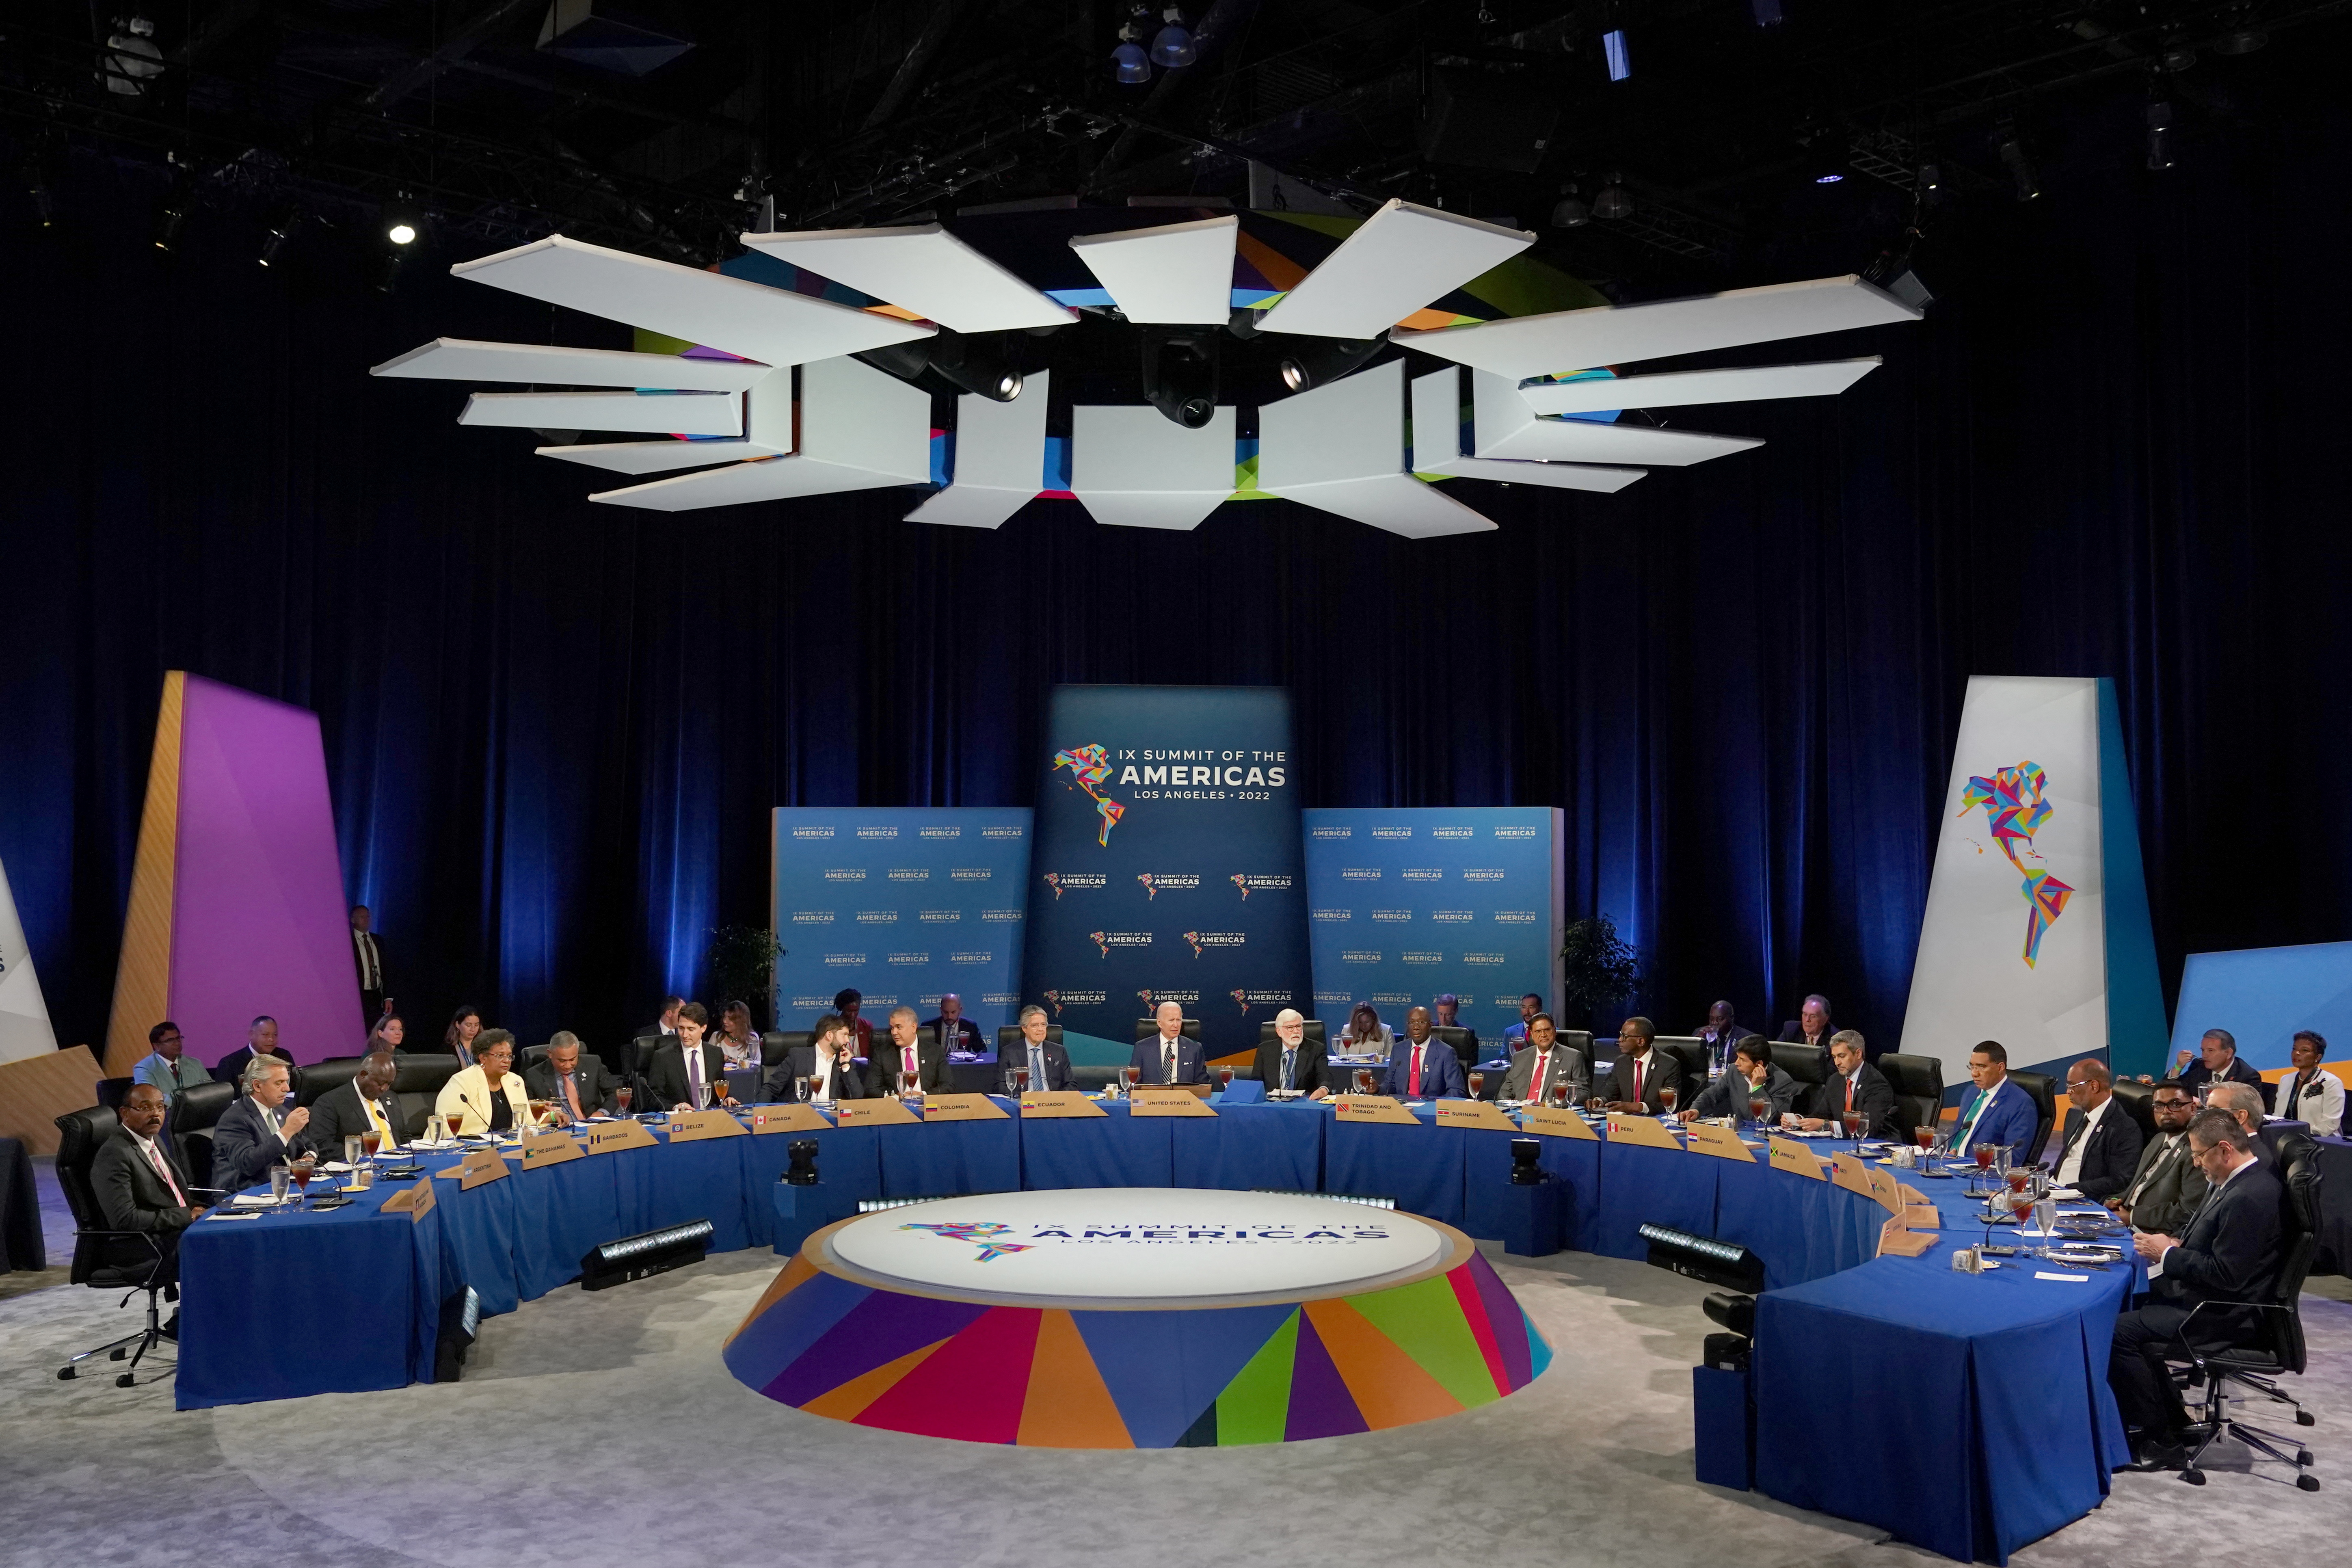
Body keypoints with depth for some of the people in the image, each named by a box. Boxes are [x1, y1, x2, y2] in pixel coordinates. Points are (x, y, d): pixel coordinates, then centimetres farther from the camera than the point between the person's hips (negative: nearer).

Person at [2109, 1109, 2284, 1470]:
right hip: (2208, 1295, 11)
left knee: (2119, 1331, -14)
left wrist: (2167, 1254, -16)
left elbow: (2226, 1275, -27)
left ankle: (2161, 1443, -2)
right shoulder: (2238, 1181, 7)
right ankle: (2172, 1421, 21)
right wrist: (2177, 1244, 4)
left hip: (2221, 1314, -11)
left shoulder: (2249, 1197, -26)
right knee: (2129, 1305, 16)